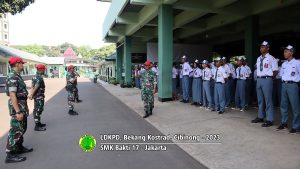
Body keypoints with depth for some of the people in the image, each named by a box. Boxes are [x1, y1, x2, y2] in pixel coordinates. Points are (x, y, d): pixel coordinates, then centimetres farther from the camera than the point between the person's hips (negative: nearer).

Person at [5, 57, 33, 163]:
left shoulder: (17, 76, 13)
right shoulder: (12, 77, -18)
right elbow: (12, 95, -25)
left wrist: (25, 107, 22)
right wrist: (18, 111, -27)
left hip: (22, 106, 10)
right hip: (17, 107, -10)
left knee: (22, 129, 19)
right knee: (15, 131, -5)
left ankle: (19, 147, 32)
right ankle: (10, 155, 4)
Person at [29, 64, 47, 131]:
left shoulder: (35, 76, 12)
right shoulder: (40, 78, -19)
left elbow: (32, 87, 9)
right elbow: (35, 88, -22)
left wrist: (31, 94, 4)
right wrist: (31, 95, -14)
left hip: (37, 96, 10)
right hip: (39, 96, -10)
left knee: (37, 110, 17)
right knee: (38, 110, -5)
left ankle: (38, 123, 30)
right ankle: (37, 126, -1)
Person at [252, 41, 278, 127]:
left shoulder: (271, 58, -6)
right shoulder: (258, 59, 13)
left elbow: (275, 71, -6)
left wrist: (270, 79, -5)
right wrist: (259, 78, 9)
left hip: (267, 80, -7)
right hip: (259, 79, 7)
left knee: (268, 100, -3)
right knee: (260, 100, 14)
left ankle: (269, 120, 5)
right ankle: (260, 117, 26)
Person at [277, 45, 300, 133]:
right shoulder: (284, 64, 13)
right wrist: (284, 81, 11)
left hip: (293, 85, -6)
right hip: (284, 85, 6)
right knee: (283, 105, 10)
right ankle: (284, 123, 22)